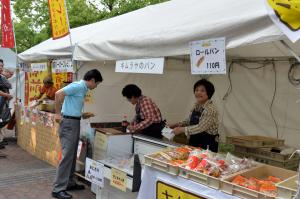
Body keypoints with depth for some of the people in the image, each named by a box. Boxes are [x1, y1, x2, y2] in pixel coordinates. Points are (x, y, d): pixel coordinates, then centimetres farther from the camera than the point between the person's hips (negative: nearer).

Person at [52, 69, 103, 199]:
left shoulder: (83, 89, 14)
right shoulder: (78, 86, -15)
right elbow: (58, 94, -26)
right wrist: (58, 113, -20)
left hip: (75, 122, 10)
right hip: (68, 123, -10)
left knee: (72, 155, 14)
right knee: (67, 155, -9)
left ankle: (69, 183, 24)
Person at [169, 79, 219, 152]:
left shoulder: (210, 109, -19)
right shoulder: (196, 106, 5)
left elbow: (200, 127, -25)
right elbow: (189, 121, 18)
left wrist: (182, 129, -21)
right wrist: (177, 124, 3)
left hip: (207, 144, -7)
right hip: (194, 142, 7)